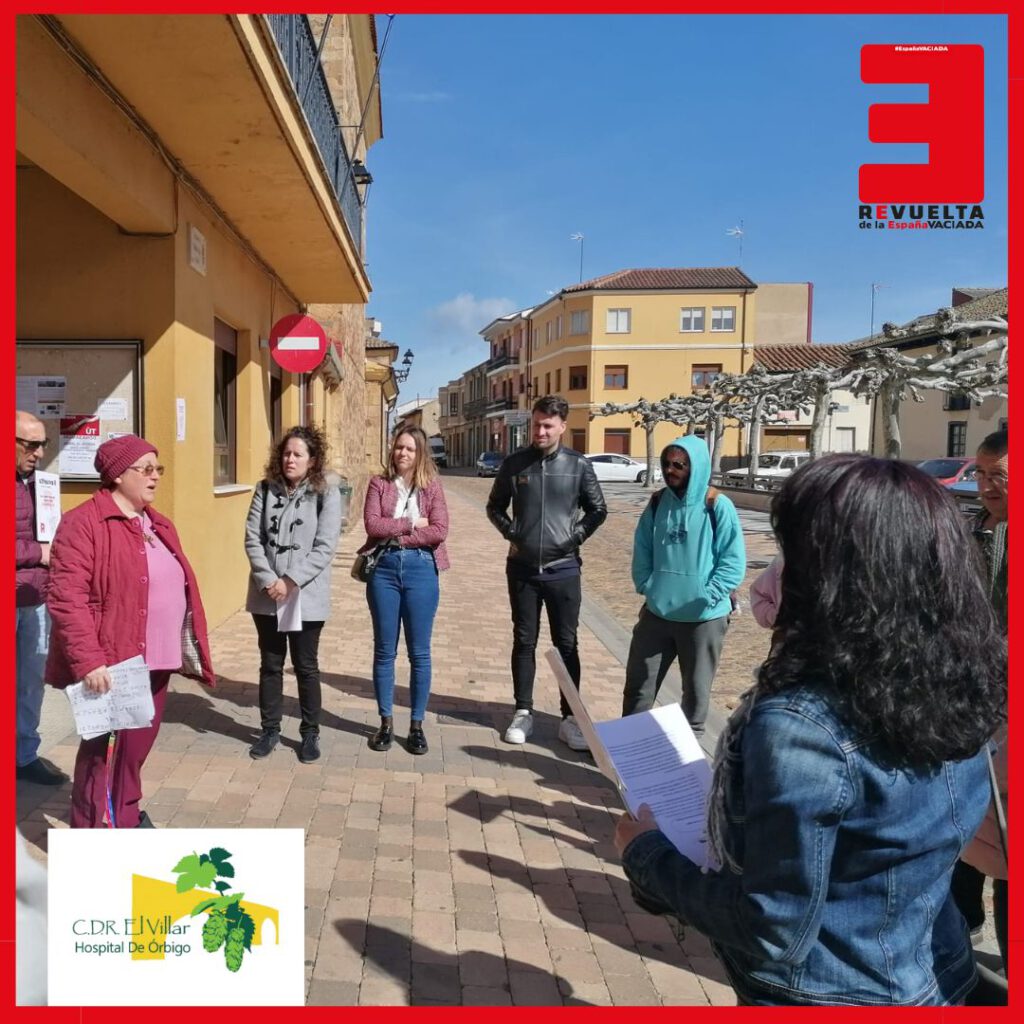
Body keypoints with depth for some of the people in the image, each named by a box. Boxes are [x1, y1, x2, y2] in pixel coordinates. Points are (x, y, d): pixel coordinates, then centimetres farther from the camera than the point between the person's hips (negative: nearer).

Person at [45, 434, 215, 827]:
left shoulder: (158, 525, 14)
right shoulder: (83, 523, -13)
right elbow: (67, 599, -19)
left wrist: (190, 648, 16)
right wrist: (87, 661, -23)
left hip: (155, 662, 8)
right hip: (111, 666, -7)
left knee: (137, 747, 19)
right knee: (105, 750, 3)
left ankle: (126, 817, 37)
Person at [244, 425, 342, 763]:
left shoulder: (326, 493, -7)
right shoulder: (266, 489, 3)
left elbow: (324, 547, -12)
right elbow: (252, 538, -2)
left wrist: (291, 581, -18)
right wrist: (269, 580, -14)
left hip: (307, 597, -3)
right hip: (267, 595, 3)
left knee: (306, 667, 9)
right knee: (270, 665, 15)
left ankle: (310, 733, 24)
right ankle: (270, 729, 30)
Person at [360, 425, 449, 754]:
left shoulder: (432, 486, 3)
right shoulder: (379, 484, 4)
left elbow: (439, 531, -10)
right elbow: (372, 524, -9)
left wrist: (393, 533, -11)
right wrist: (411, 523, -11)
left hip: (421, 568, -1)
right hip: (384, 568, 1)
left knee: (419, 652, 6)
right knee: (384, 651, 10)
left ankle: (417, 724, 19)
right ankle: (386, 722, 24)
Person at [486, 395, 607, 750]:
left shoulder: (578, 465, -3)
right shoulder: (514, 463, 0)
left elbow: (597, 510, 7)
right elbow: (495, 507, 11)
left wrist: (576, 536, -4)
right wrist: (511, 533, -3)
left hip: (562, 570, -1)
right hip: (522, 568, 1)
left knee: (566, 645, 6)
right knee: (524, 642, 10)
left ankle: (570, 718, 15)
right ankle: (523, 712, 22)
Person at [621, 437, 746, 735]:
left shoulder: (718, 507, -11)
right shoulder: (657, 503, 2)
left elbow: (734, 561, -11)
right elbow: (642, 550, 10)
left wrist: (707, 596, -16)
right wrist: (646, 586, 0)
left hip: (704, 617, -4)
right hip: (657, 611, 4)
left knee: (696, 687, 12)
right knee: (639, 681, 10)